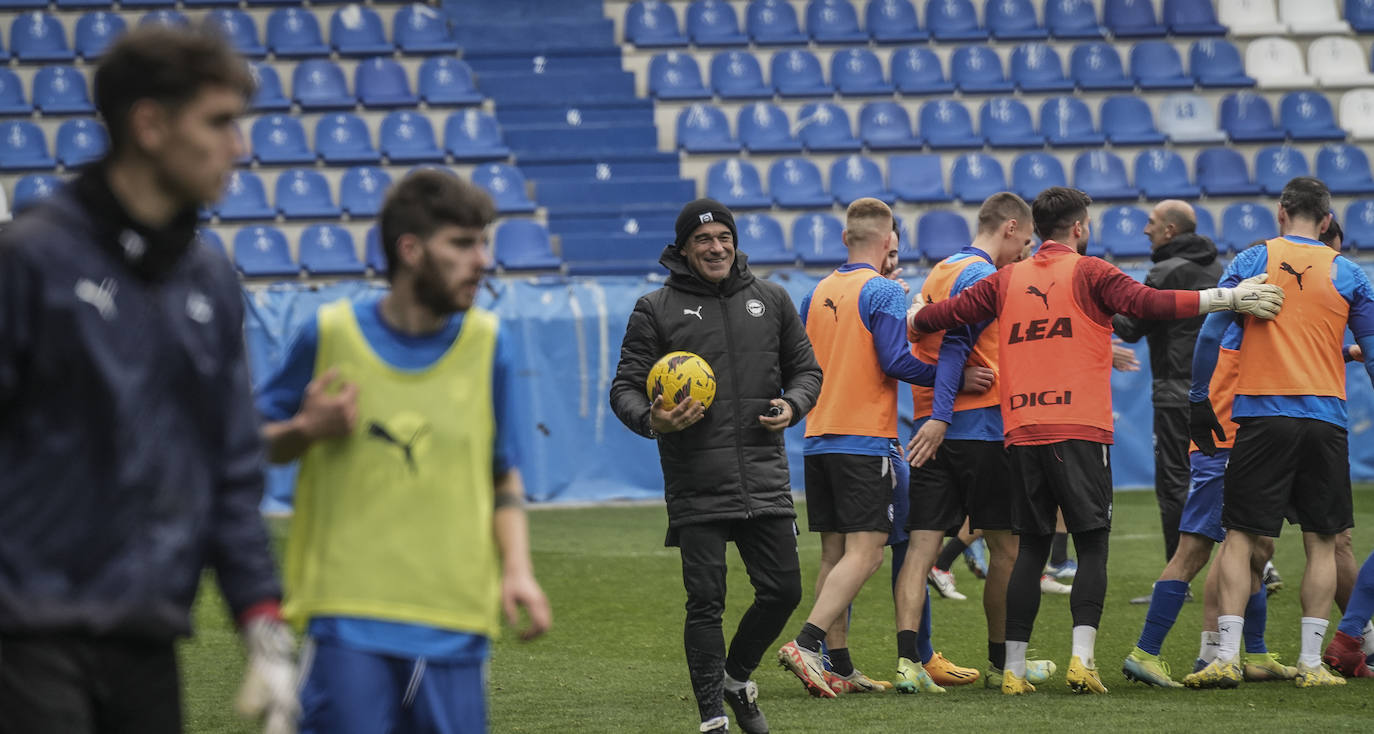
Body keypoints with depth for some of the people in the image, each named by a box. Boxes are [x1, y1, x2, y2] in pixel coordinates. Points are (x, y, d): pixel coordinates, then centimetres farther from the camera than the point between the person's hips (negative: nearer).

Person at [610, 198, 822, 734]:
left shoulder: (770, 300, 11)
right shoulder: (656, 310, 2)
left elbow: (805, 368, 18)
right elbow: (625, 387, 3)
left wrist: (792, 406, -3)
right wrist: (651, 419, -19)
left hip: (764, 479, 3)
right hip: (696, 485, -3)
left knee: (782, 590, 3)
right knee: (705, 603, -3)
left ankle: (737, 676, 28)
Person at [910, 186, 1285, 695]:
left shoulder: (1006, 281, 12)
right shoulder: (1089, 273, 0)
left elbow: (948, 313, 13)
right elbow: (1148, 303, -13)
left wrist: (911, 321, 35)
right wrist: (1230, 298, -14)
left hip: (1022, 433, 4)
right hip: (1080, 430, -4)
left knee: (1031, 548, 9)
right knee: (1092, 546, -2)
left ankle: (1014, 669, 6)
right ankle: (1082, 655, -17)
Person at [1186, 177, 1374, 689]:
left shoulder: (1253, 262, 4)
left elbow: (1210, 334, -1)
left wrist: (1199, 401, 6)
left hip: (1261, 414, -1)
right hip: (1324, 419, 1)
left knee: (1239, 539, 0)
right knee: (1322, 543, 7)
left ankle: (1227, 658, -10)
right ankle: (1311, 662, 3)